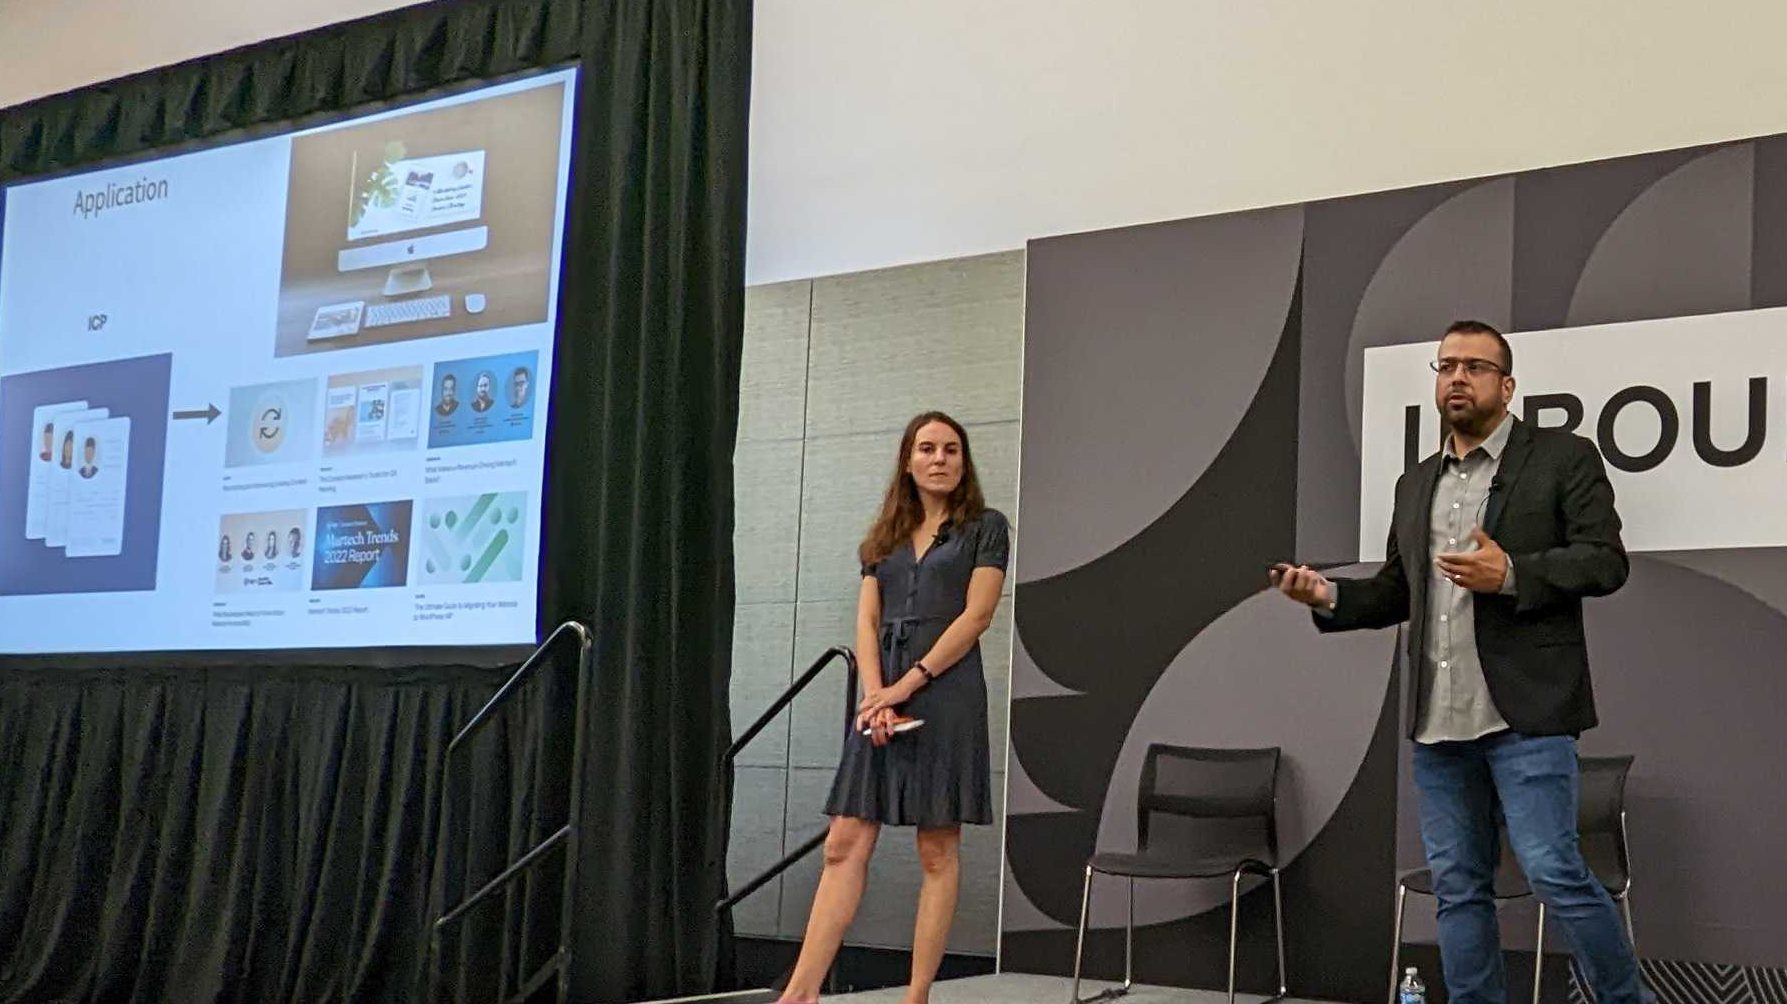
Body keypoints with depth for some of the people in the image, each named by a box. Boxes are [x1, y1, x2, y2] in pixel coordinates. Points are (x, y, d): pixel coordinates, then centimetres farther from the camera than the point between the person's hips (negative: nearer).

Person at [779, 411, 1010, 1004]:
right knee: (844, 847, -2)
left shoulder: (985, 528, 5)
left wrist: (909, 684, -12)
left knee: (938, 850, -2)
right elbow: (866, 622, 9)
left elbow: (975, 615, -6)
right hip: (882, 695, 4)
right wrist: (875, 696, -8)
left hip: (945, 693, -4)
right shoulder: (886, 537, 18)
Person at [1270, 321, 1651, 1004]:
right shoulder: (1415, 485, 18)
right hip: (1439, 721, 6)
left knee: (1554, 872, -9)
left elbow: (1605, 561, -7)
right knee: (1457, 888, 9)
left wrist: (1509, 575, -18)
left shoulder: (1564, 458, 1)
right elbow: (1396, 591, 22)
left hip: (1524, 715, -6)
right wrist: (1329, 596, 4)